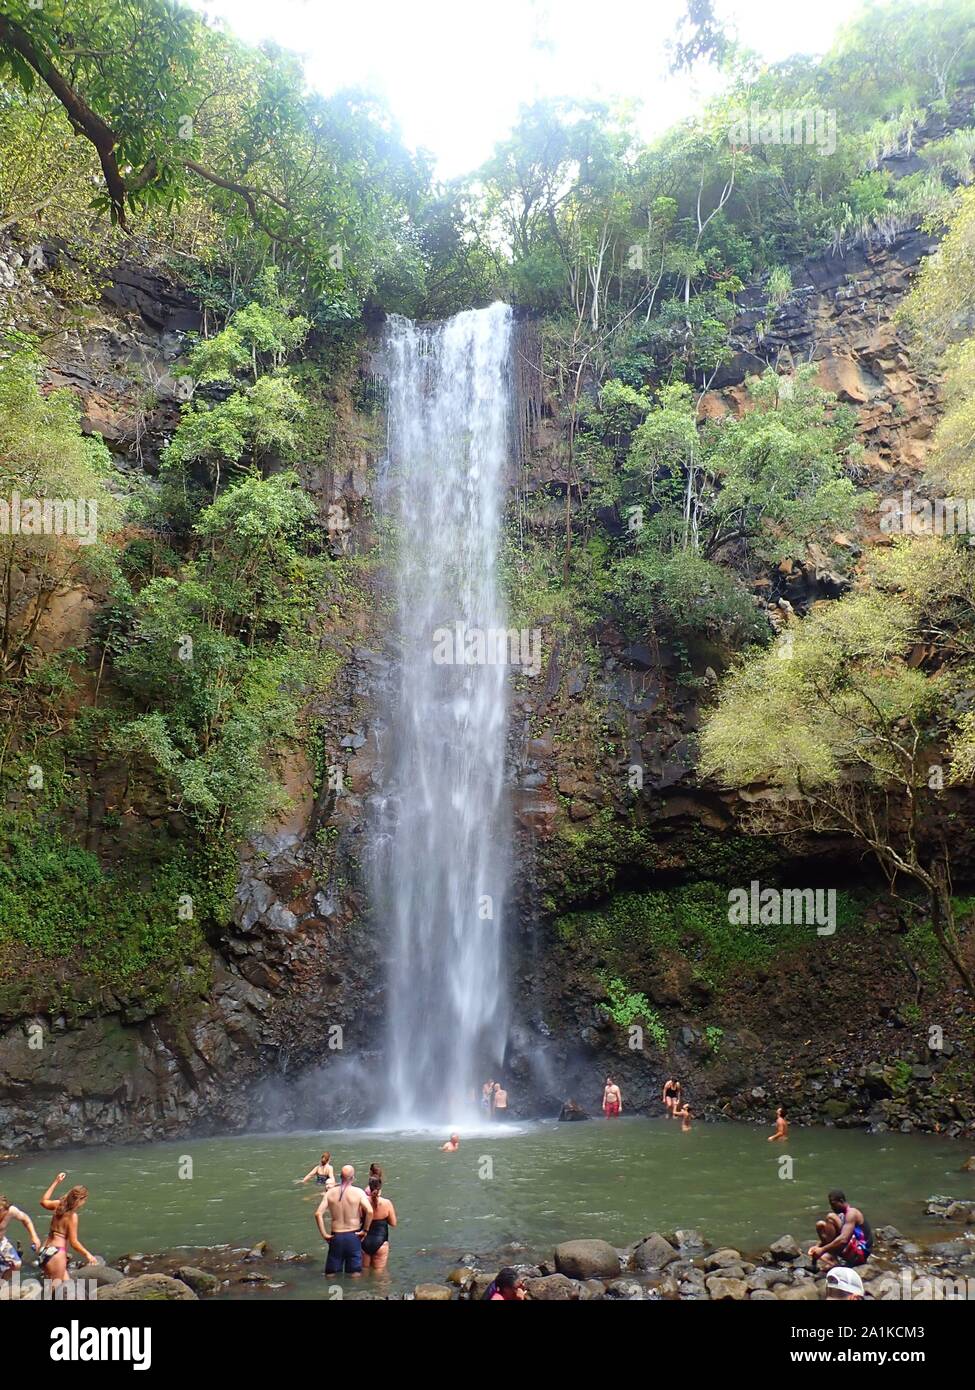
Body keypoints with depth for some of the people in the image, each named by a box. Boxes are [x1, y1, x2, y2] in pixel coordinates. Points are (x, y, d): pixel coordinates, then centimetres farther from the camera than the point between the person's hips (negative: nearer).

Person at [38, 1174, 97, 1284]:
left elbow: (44, 1201, 30)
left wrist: (56, 1182, 31)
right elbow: (74, 1243, -11)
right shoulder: (72, 1216, -12)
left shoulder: (59, 1205, 7)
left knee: (66, 1283, 10)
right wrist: (87, 1254, 0)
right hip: (56, 1253, -8)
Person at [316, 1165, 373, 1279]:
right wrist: (365, 1230, -8)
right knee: (355, 1273, 10)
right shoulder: (358, 1192, -8)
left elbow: (318, 1214, -9)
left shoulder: (330, 1192, -1)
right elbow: (370, 1211, -20)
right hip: (353, 1236, -2)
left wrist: (324, 1234, -3)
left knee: (331, 1273, 14)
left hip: (336, 1236, 2)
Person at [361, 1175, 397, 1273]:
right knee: (379, 1272, 14)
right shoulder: (387, 1203, -13)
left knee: (364, 1270, 20)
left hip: (364, 1241, 1)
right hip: (380, 1241, -1)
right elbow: (393, 1223, -5)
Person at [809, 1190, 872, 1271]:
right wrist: (817, 1246, -2)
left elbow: (843, 1240, -27)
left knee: (830, 1218, -20)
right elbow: (829, 1237, 16)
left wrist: (822, 1250, -24)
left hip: (860, 1253, -10)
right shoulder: (842, 1215, 16)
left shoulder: (852, 1213, -13)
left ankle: (833, 1262, -22)